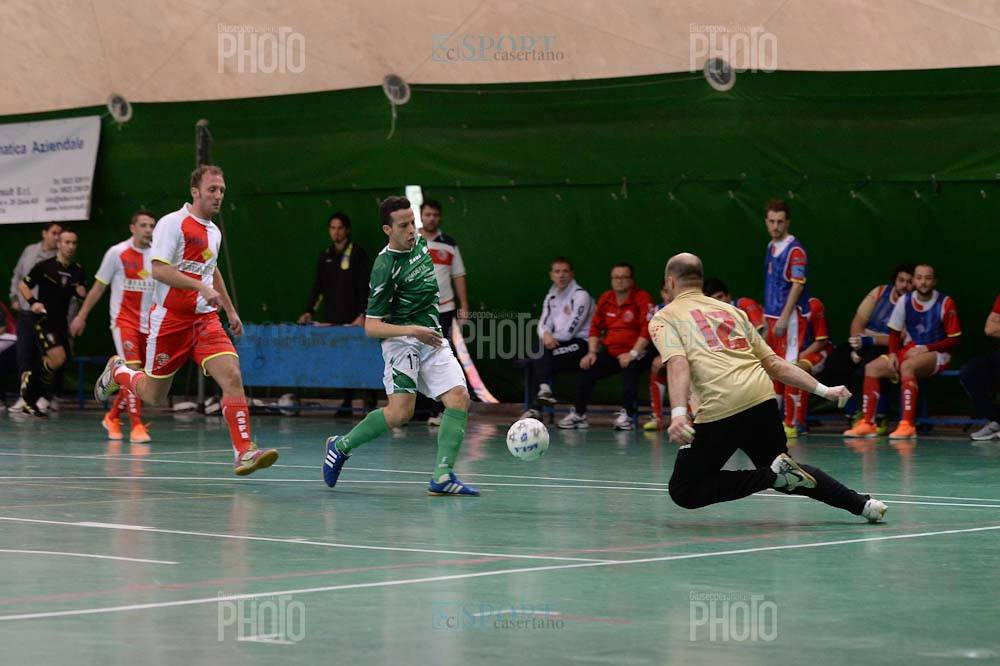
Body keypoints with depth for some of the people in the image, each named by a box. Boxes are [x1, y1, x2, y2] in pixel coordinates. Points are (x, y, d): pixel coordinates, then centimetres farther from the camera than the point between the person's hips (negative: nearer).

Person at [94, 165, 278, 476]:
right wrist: (201, 287, -28)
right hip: (170, 319, -5)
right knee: (153, 395, 7)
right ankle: (118, 372, 39)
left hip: (205, 319, 5)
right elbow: (158, 269, -21)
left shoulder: (214, 232, 14)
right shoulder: (173, 223, -10)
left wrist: (230, 310, 29)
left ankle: (244, 452, -21)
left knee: (232, 376, -17)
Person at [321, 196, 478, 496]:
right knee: (400, 412, -19)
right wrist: (412, 330, -27)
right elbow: (371, 326, -16)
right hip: (401, 340, -7)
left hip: (432, 338, 7)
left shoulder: (420, 242, 7)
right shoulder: (385, 268, -16)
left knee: (459, 398, -12)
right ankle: (341, 446, 4)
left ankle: (443, 475, -17)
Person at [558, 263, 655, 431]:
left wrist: (633, 354, -22)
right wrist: (592, 352, 4)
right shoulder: (605, 299, 11)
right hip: (610, 352, 6)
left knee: (630, 369, -34)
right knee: (587, 368, -10)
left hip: (635, 352, -6)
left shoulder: (642, 298, -8)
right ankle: (578, 414, 2)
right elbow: (595, 327, 17)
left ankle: (626, 415, -24)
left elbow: (647, 330, -15)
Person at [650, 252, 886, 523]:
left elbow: (678, 364, -9)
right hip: (762, 399, 6)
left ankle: (774, 475, -9)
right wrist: (823, 390, 24)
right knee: (789, 472, 29)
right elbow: (774, 364, 21)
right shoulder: (731, 310, 26)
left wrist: (678, 414, -21)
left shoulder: (663, 318, 12)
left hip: (719, 409, -6)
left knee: (683, 491, 6)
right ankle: (861, 503, 13)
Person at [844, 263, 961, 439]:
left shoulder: (945, 303, -12)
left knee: (907, 366, -36)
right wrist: (892, 354, -7)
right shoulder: (905, 301, 1)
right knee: (872, 368, -10)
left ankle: (908, 424, -40)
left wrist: (925, 348, -17)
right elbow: (894, 332, 11)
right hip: (910, 350, 6)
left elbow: (954, 340, -9)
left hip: (936, 354, -6)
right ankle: (867, 423, -11)